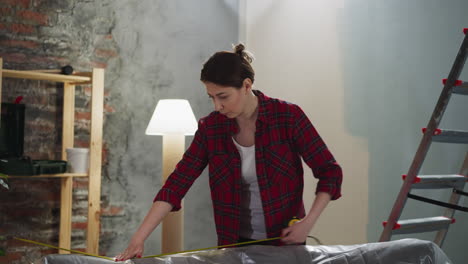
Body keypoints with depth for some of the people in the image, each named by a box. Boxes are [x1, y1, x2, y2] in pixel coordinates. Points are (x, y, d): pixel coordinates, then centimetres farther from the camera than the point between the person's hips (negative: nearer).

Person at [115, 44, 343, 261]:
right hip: (236, 243, 3)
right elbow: (177, 183, -10)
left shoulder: (288, 116, -15)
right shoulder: (211, 128, -6)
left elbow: (330, 172, -10)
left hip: (285, 241, -2)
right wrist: (138, 239, -17)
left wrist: (307, 223, -21)